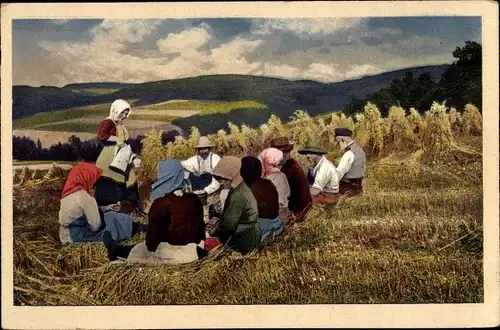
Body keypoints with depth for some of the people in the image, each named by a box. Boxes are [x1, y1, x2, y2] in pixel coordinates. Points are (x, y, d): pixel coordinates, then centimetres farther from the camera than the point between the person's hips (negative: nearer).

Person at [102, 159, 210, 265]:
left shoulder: (160, 203, -15)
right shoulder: (195, 199, 3)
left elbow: (152, 237, -10)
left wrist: (150, 246, 10)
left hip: (172, 254, -6)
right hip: (195, 251, 6)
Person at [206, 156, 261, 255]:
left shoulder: (238, 195, -24)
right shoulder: (240, 188, 5)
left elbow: (228, 224, -21)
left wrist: (213, 231, -6)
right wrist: (218, 219, 1)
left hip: (243, 241, -9)